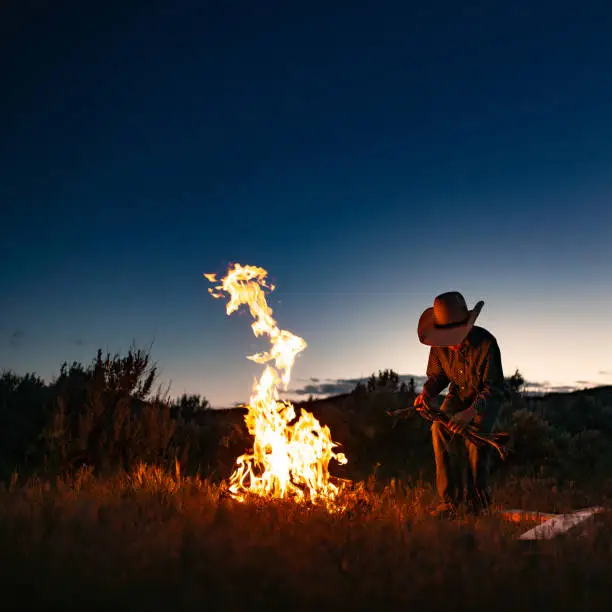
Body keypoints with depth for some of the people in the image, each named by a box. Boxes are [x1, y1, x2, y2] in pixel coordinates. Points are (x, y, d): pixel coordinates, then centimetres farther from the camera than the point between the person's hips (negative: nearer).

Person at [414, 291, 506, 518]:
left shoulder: (485, 343, -31)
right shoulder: (440, 346, -17)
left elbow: (493, 387, -27)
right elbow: (436, 375, 0)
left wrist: (470, 412, -42)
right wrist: (426, 393, -23)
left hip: (488, 396, -4)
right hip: (459, 394, 4)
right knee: (440, 428, -25)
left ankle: (478, 501, -12)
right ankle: (450, 499, -20)